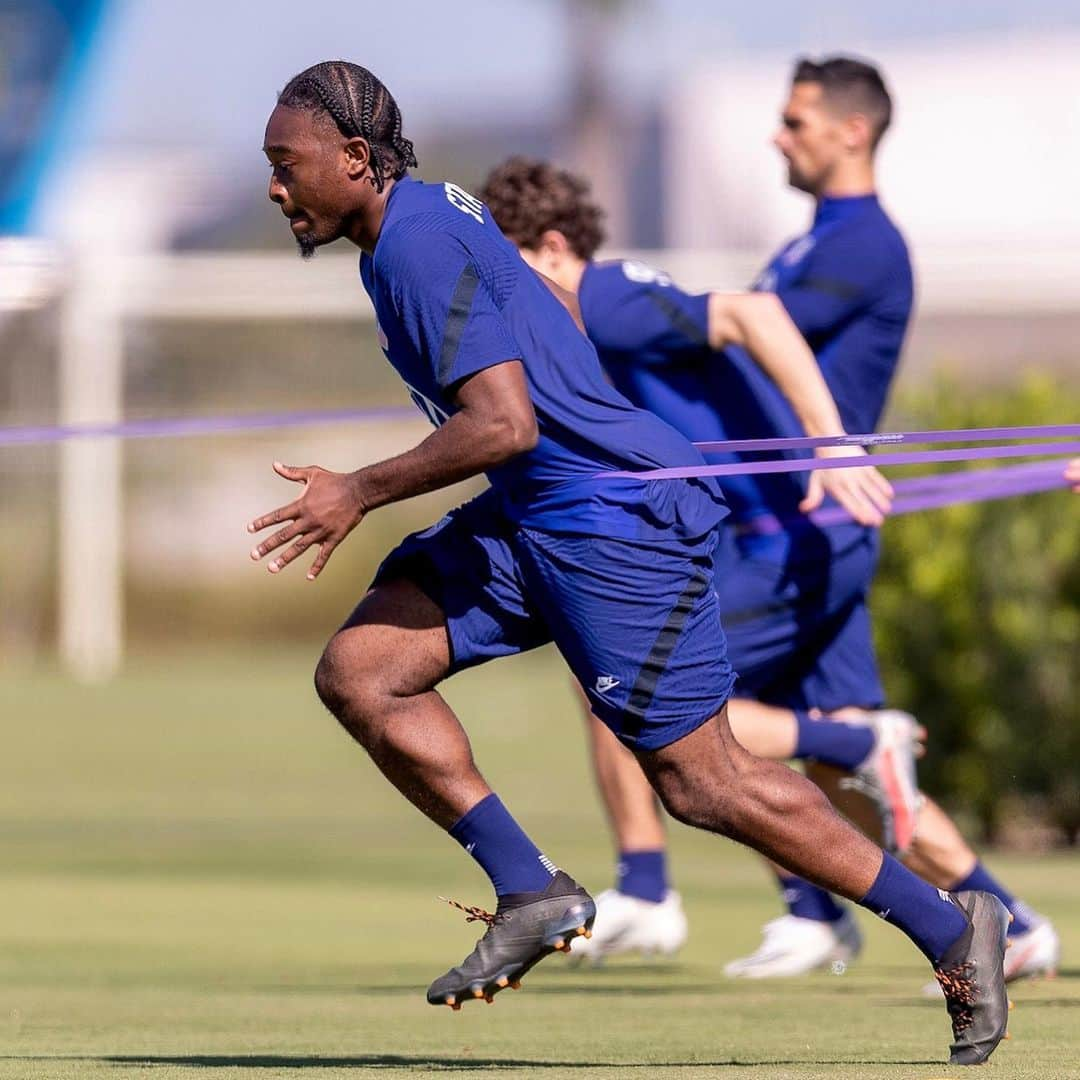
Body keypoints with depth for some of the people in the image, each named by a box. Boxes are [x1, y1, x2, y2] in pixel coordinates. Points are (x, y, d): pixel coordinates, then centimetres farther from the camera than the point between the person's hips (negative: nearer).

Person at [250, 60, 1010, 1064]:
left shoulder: (419, 245, -20)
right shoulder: (429, 214, 11)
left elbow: (503, 424, -28)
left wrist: (360, 492, -19)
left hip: (615, 520, -10)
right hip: (530, 518, 10)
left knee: (702, 784, -4)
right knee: (355, 672, -2)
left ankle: (951, 927, 8)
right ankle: (531, 893, 2)